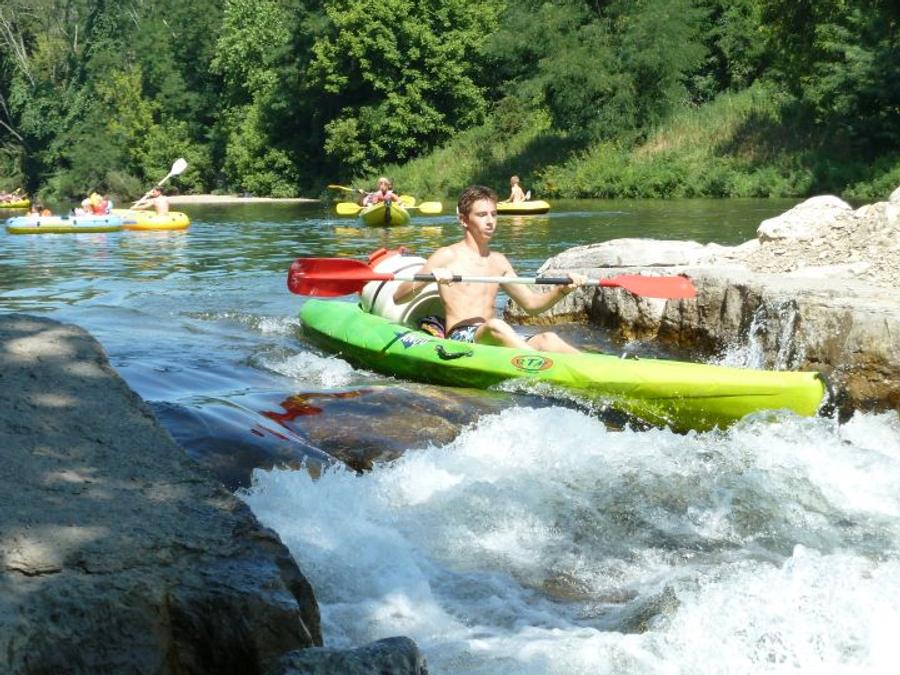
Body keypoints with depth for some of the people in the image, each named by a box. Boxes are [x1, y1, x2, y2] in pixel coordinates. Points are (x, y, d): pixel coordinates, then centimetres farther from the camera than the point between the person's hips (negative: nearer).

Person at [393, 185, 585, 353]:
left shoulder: (498, 261, 22)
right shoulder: (448, 256, 5)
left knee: (546, 339, -22)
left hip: (493, 342, 6)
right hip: (458, 339, -6)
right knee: (496, 326, -37)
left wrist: (563, 290, 9)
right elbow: (398, 297, -2)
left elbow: (532, 304, 28)